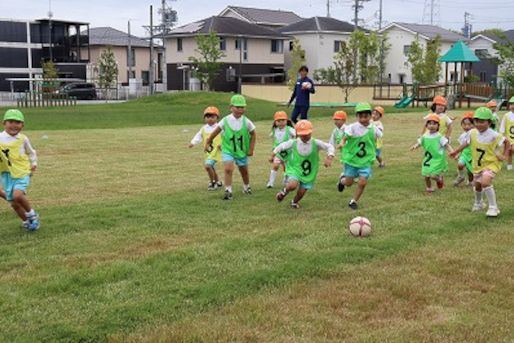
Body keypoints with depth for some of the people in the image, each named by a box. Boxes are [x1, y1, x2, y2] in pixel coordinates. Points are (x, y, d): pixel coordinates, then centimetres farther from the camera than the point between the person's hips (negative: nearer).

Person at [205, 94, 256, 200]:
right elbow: (215, 132, -2)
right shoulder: (225, 121, -13)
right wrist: (207, 143, 4)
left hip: (242, 151, 2)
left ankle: (246, 187, 42)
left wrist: (251, 149, 0)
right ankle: (228, 191, -12)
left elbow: (253, 135, 1)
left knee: (244, 171, 17)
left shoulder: (246, 122, -11)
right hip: (228, 150, -2)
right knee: (228, 169, -20)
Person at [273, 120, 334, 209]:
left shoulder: (316, 143, -13)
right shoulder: (293, 143, -11)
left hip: (309, 174, 2)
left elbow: (329, 147, -13)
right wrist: (273, 154, 9)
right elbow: (281, 146, 5)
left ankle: (295, 202, 43)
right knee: (292, 185, -30)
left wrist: (329, 157, -29)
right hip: (294, 170, -1)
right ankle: (284, 191, 8)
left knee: (301, 193, 5)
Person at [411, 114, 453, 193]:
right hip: (427, 159, 4)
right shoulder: (425, 136, 2)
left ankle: (439, 179, 24)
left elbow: (447, 145, -11)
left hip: (438, 159, -4)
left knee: (433, 176, -12)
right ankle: (429, 188, 32)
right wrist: (415, 146, -15)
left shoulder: (439, 136, -10)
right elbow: (419, 143, 7)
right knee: (426, 175, 5)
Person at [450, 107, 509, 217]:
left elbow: (506, 142, -7)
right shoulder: (472, 133, -11)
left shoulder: (494, 135, -23)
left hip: (491, 163, -5)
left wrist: (504, 155, -10)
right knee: (477, 185, 21)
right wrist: (456, 151, 14)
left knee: (485, 182, -28)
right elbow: (467, 143, 9)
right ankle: (478, 203, 52)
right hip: (477, 164, 5)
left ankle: (493, 207, -16)